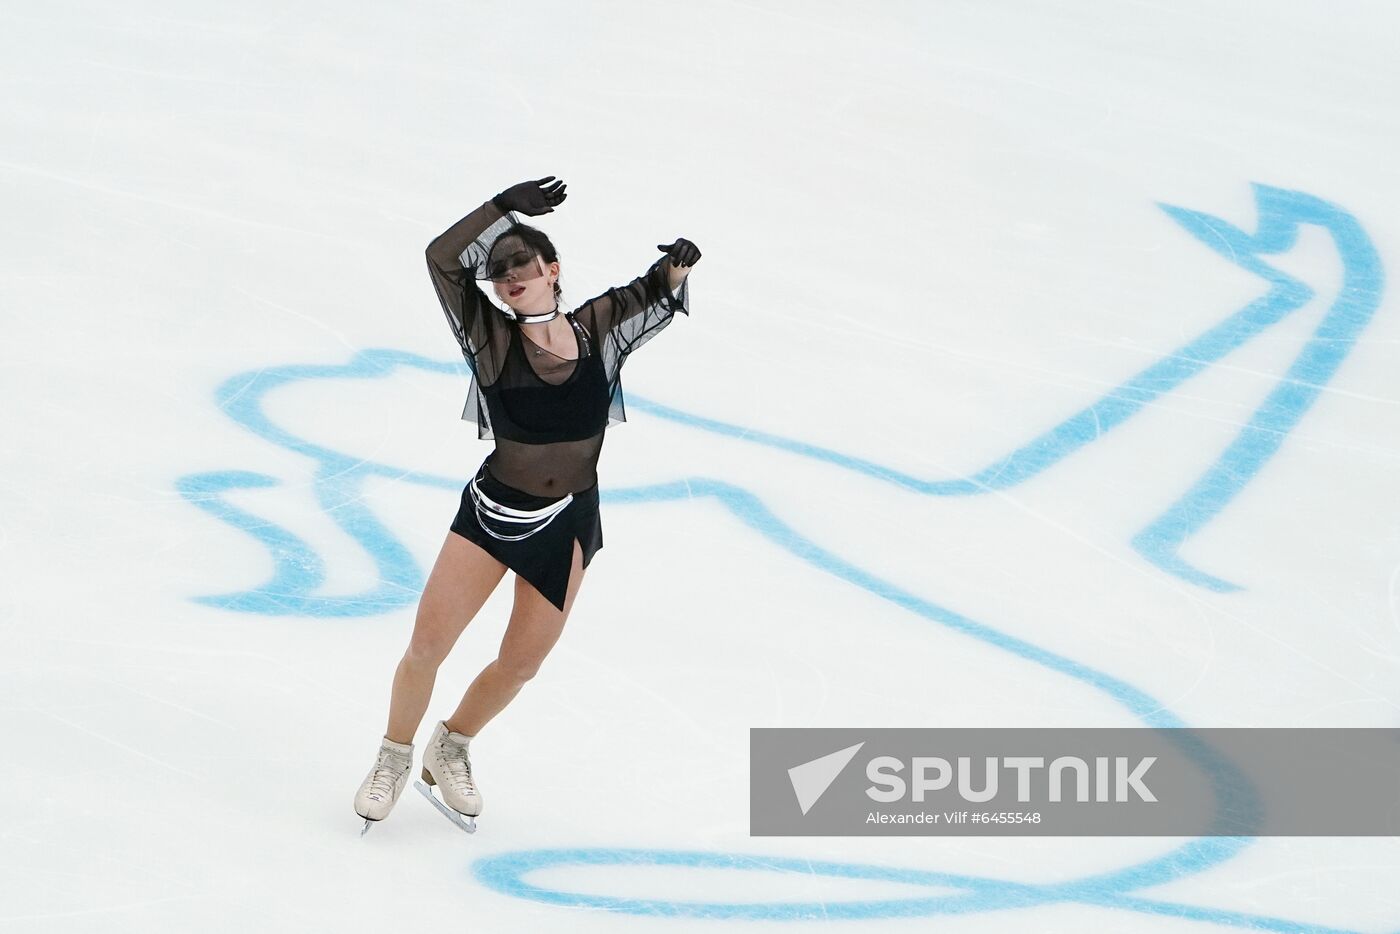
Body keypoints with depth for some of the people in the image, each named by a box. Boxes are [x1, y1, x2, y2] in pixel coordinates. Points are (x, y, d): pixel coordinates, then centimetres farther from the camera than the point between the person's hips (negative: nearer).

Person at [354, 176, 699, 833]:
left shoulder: (599, 329, -9)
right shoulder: (492, 339, -13)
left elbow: (657, 296, 5)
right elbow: (444, 257, -21)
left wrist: (674, 269, -17)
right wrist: (505, 208, -26)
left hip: (566, 526, 2)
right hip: (491, 508, -2)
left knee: (519, 665, 11)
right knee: (428, 644, -3)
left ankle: (450, 750, 38)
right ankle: (393, 759, 21)